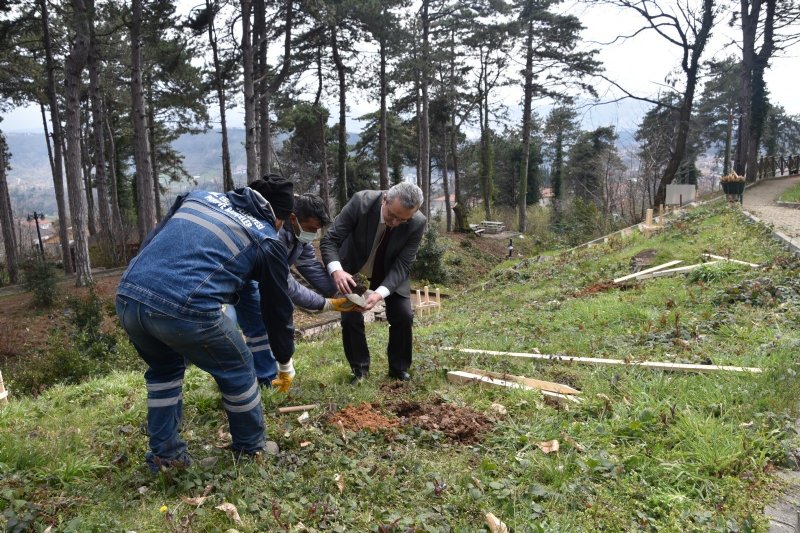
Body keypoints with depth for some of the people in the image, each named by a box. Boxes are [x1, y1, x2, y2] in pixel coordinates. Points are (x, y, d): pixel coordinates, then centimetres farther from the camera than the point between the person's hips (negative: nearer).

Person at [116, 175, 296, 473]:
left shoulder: (199, 196, 25)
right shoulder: (267, 241, 12)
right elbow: (277, 308, 19)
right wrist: (285, 362, 33)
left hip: (128, 297, 6)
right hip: (186, 309, -5)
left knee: (164, 370, 32)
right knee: (236, 371, 21)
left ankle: (163, 454, 38)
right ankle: (251, 448, 36)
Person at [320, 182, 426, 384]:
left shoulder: (417, 223, -29)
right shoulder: (361, 202, -33)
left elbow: (401, 266, -25)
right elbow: (330, 239, -26)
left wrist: (380, 293, -42)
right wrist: (336, 270, -46)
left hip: (391, 272, 1)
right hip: (355, 269, -1)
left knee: (403, 317, -7)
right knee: (350, 318, -8)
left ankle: (399, 368, 15)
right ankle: (359, 368, 14)